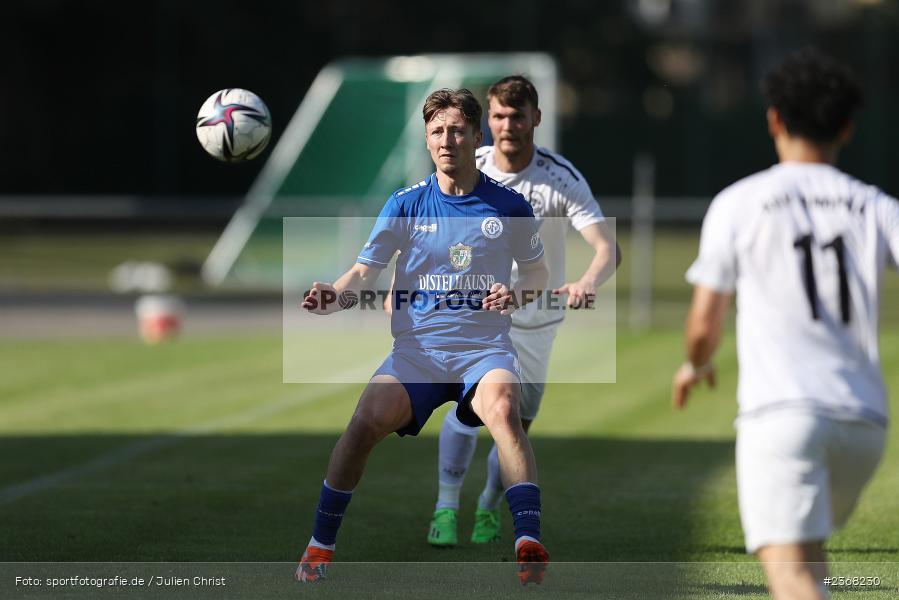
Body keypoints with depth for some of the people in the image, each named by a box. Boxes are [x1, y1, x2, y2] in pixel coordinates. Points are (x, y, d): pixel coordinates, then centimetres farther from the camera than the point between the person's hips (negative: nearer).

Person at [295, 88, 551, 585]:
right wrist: (332, 295, -15)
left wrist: (518, 294, -6)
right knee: (369, 417, -26)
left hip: (485, 347, -1)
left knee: (501, 408, -35)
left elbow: (537, 273, 17)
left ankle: (529, 544, -42)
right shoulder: (406, 204, 8)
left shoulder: (509, 206, 7)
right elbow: (366, 269, 6)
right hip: (416, 348, 1)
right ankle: (320, 544, -10)